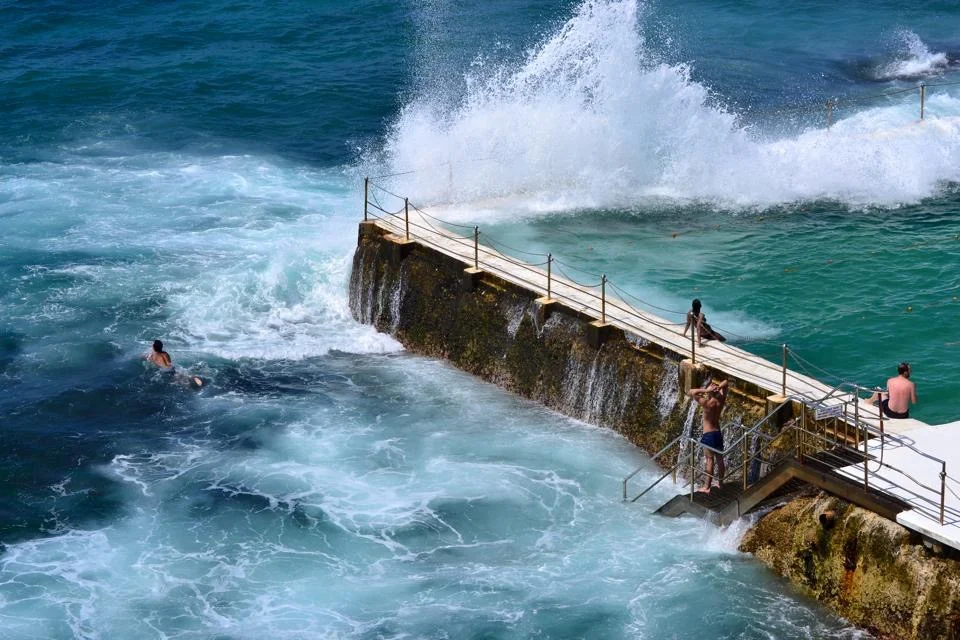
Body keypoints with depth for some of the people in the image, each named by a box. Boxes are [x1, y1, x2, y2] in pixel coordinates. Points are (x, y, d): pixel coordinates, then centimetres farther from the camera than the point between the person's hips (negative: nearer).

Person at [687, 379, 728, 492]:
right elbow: (725, 383, 9)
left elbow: (690, 392, -19)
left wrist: (706, 390, -23)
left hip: (708, 435, -6)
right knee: (719, 459, 15)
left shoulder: (706, 403, -20)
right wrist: (718, 387, -12)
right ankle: (719, 483, 28)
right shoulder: (721, 401, -3)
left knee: (710, 460, -2)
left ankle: (707, 487, 4)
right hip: (718, 433, 6)